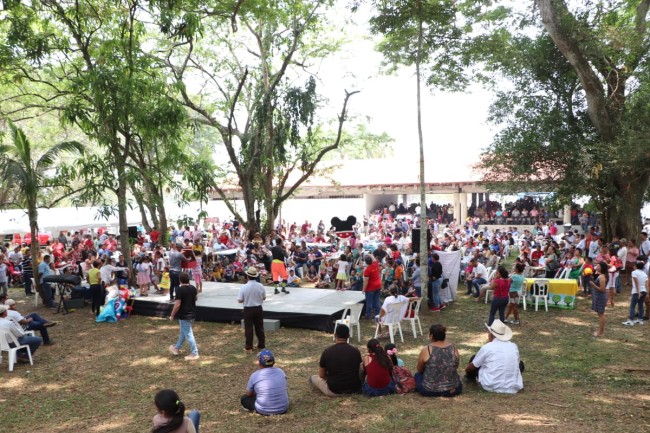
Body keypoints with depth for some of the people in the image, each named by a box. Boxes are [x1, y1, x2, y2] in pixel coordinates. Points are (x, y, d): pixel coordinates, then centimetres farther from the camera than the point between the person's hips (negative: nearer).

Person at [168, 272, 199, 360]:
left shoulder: (180, 290, -20)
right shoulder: (193, 288, 3)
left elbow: (177, 304, -21)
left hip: (184, 316, -8)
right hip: (192, 314, 8)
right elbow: (196, 298, 20)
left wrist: (172, 315, -10)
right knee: (183, 332, 22)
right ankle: (176, 348, 37)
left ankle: (194, 353, 5)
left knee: (188, 334, 0)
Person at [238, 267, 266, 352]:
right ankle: (261, 345, 27)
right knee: (259, 327, 16)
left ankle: (249, 347, 13)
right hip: (258, 308, 3)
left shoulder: (244, 287, -17)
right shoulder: (260, 286, -9)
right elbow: (264, 297, 4)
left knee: (248, 328, 7)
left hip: (248, 309, -3)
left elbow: (240, 300, -12)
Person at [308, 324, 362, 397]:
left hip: (334, 391, -1)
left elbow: (322, 375, 1)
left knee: (312, 378, 22)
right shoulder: (355, 351, -6)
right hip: (355, 389, 1)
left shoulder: (327, 352, -12)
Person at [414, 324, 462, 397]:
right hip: (453, 390, 3)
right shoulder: (453, 348, -3)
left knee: (418, 375, 28)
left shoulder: (426, 350, -12)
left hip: (429, 391, -3)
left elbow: (420, 370, 4)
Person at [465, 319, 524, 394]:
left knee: (474, 358, 17)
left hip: (491, 387, -3)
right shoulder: (514, 346, 1)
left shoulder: (487, 347, -9)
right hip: (513, 388, 3)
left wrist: (466, 370, 28)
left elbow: (471, 367, 4)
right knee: (520, 363, 28)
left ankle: (470, 378, 40)